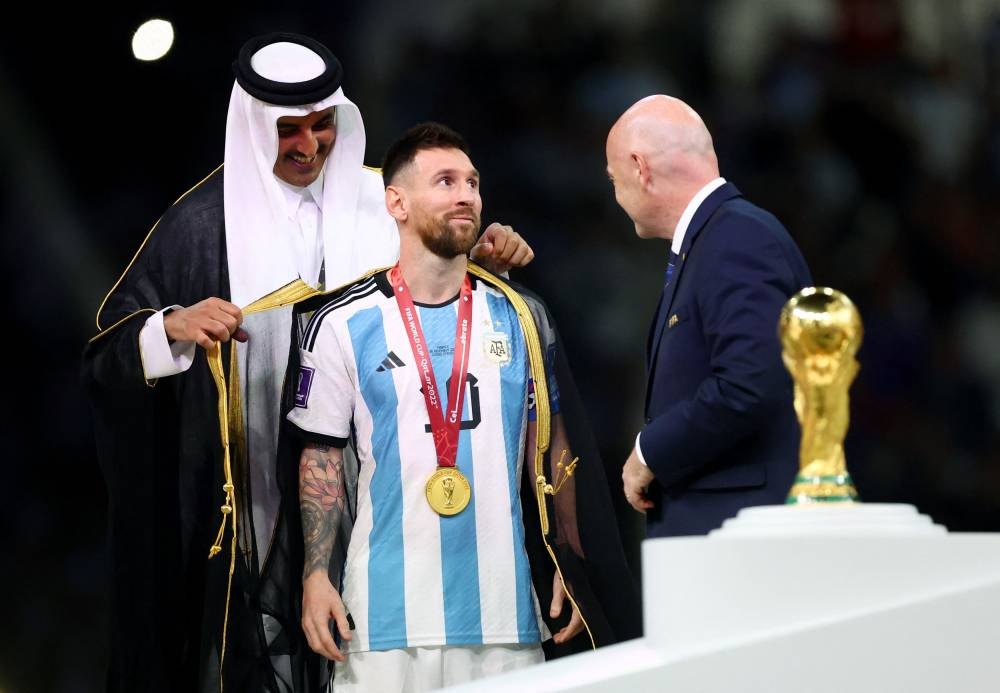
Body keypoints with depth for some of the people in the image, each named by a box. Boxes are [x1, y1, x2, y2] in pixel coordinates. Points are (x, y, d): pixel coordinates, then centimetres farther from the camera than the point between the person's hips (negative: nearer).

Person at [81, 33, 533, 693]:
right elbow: (111, 349, -1)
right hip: (257, 507, -2)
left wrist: (488, 261, 2)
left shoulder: (379, 205, 10)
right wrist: (173, 326, -21)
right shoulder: (205, 223, 1)